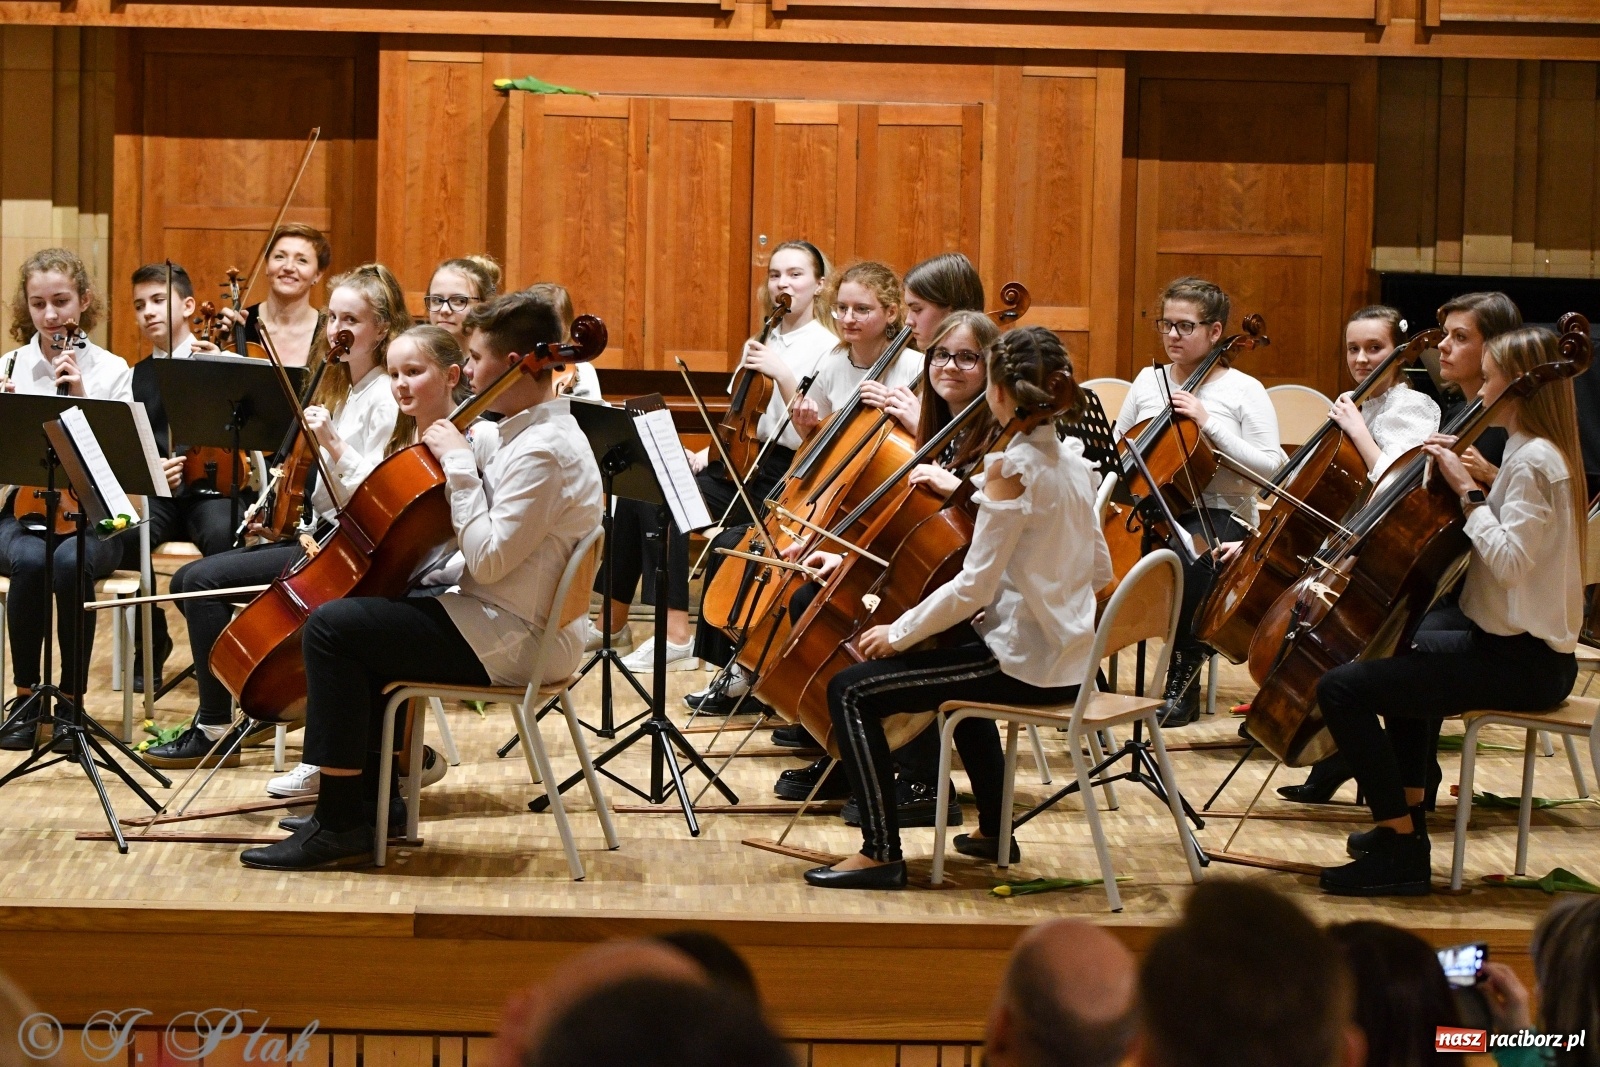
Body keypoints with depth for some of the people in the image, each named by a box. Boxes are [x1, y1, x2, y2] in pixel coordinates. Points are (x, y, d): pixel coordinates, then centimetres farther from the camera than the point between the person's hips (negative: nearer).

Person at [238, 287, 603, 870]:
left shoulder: (544, 450, -20)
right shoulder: (534, 431, 12)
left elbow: (487, 559, -24)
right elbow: (487, 540, 15)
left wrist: (459, 463, -20)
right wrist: (463, 460, 4)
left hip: (511, 643, -11)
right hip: (503, 622, 11)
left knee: (332, 626, -16)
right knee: (365, 613, 22)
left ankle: (339, 825, -11)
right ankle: (374, 801, 22)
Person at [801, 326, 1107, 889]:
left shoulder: (1012, 466, -19)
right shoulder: (1072, 457, 6)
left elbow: (973, 588, -21)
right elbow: (1099, 569, 15)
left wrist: (897, 633, -10)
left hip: (1024, 663, -9)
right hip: (1068, 658, 9)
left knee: (851, 690, -6)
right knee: (958, 661, 40)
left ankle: (881, 853, -6)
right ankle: (994, 831, 44)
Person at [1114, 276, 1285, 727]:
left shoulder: (1243, 391, 0)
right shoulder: (1148, 381, 14)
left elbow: (1271, 467, -9)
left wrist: (1207, 422, -15)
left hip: (1218, 513, -4)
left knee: (1187, 557, -38)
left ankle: (1184, 678, -20)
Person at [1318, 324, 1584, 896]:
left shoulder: (1533, 460, -18)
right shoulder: (1538, 451, 14)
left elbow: (1508, 559, -27)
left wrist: (1469, 491, -19)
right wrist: (1472, 477, 5)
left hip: (1520, 658, -11)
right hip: (1518, 640, 11)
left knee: (1342, 687, -20)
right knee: (1411, 646, 39)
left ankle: (1402, 852, -13)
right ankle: (1407, 815, 40)